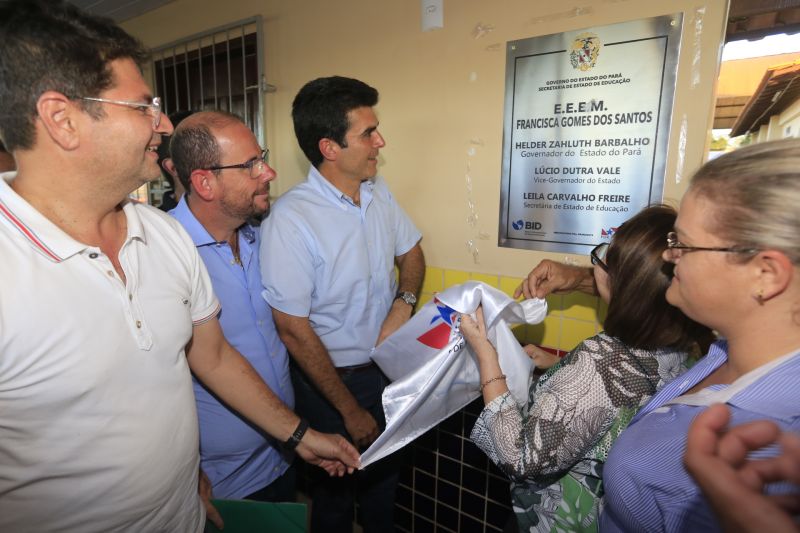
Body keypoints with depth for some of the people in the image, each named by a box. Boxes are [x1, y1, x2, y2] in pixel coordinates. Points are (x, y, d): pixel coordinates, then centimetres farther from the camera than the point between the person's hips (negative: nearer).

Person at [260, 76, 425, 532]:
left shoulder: (379, 192, -6)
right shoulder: (290, 220, -25)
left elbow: (411, 252, 8)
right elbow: (294, 329, -21)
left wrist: (404, 303, -13)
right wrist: (349, 410, -13)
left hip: (388, 366, 6)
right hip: (331, 376, -5)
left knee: (384, 478, 27)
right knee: (336, 492, 20)